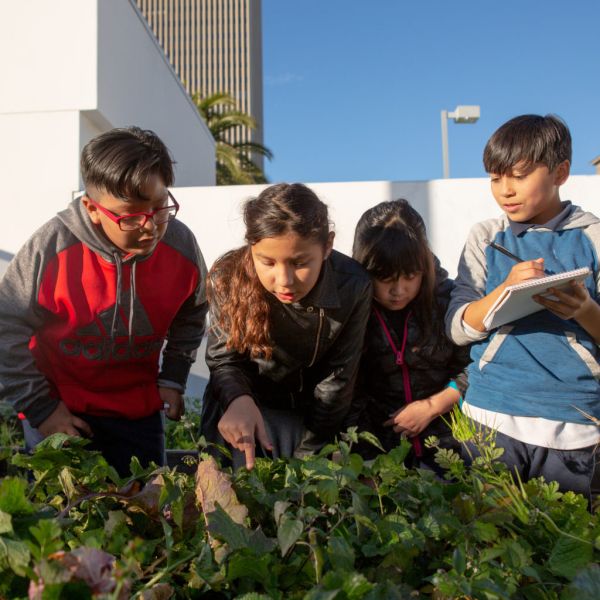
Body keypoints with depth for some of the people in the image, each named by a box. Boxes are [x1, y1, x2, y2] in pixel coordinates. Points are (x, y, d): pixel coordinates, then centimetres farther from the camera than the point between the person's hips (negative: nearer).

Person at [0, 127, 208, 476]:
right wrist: (38, 407, -11)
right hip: (61, 413, -2)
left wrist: (174, 378, 2)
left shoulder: (182, 246, -14)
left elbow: (191, 316, 6)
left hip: (139, 411, 3)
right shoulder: (53, 247, -24)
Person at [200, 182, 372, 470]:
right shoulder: (228, 278, -25)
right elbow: (223, 359, -13)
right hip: (242, 406, -1)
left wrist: (307, 453, -11)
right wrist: (238, 399, -36)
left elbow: (337, 376, -14)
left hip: (313, 411, 1)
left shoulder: (352, 286, -25)